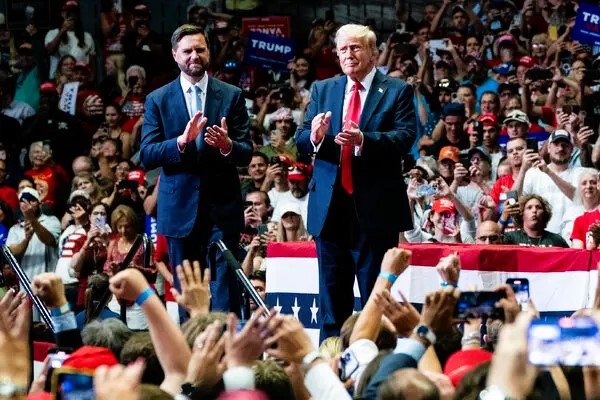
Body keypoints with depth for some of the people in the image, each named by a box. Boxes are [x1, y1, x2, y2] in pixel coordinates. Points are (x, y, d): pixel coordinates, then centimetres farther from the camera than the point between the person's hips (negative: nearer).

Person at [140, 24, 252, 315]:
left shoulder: (231, 96, 5)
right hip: (179, 211, 1)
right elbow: (147, 155, -3)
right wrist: (181, 141, -21)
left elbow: (246, 154, 1)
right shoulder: (158, 100, 6)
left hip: (222, 211, -1)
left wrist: (227, 145, -22)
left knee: (223, 295, -6)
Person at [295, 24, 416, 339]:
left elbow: (405, 138, -14)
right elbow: (300, 141, 5)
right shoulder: (322, 90, 12)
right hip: (331, 207, 4)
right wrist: (315, 136, -19)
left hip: (376, 208, -4)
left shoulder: (397, 91, 0)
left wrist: (363, 140, -30)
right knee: (332, 296, 9)